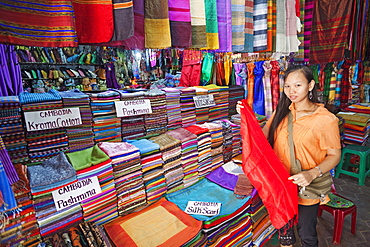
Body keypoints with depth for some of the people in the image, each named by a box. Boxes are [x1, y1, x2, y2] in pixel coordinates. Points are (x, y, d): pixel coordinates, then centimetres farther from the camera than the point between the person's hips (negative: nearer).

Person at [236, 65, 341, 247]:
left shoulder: (326, 119, -16)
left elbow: (334, 155, -11)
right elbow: (263, 135, -1)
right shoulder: (282, 111, -1)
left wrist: (312, 173, -26)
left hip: (307, 189, -4)